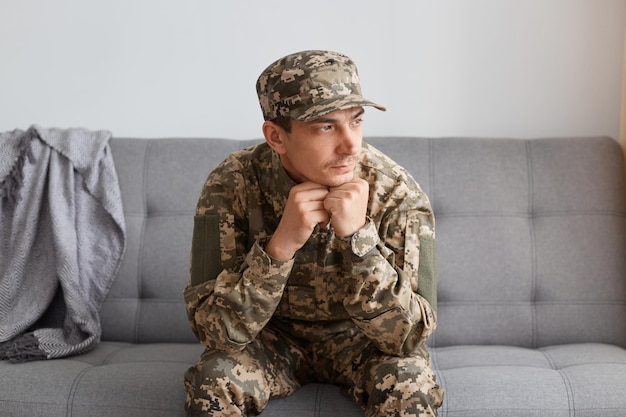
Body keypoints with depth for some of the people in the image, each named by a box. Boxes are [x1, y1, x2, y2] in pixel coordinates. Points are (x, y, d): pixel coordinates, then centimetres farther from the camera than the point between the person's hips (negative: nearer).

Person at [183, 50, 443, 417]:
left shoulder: (397, 193, -23)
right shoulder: (230, 186, -22)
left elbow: (407, 336, -26)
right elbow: (215, 331, -25)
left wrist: (358, 235, -40)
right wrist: (281, 244, -39)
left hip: (359, 338, 0)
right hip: (272, 337, 0)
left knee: (409, 384, -29)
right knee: (214, 380, -28)